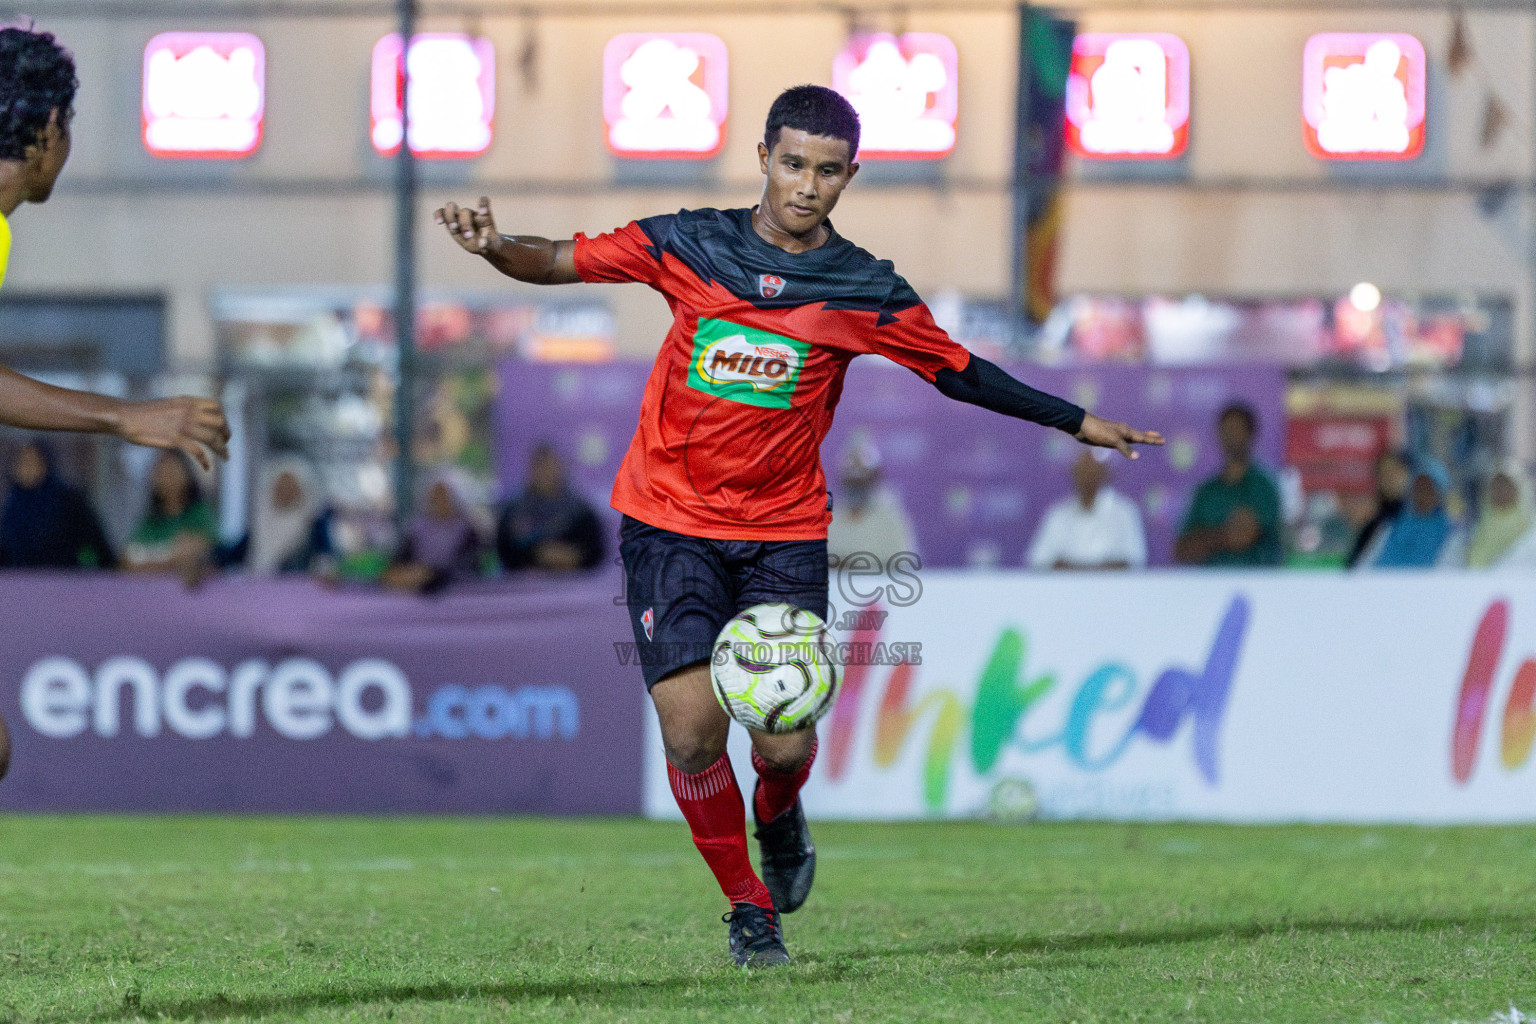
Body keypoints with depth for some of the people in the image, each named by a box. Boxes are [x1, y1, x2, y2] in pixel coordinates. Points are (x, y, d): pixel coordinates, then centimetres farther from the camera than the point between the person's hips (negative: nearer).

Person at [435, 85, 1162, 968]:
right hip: (670, 522, -1)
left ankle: (780, 815, 31)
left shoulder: (867, 293, -3)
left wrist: (1078, 423, 10)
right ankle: (749, 906, 8)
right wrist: (494, 246, -20)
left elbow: (959, 371, 9)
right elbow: (563, 262, 1)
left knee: (785, 743, -8)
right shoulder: (689, 247, -4)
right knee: (692, 726, -14)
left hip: (784, 535, 1)